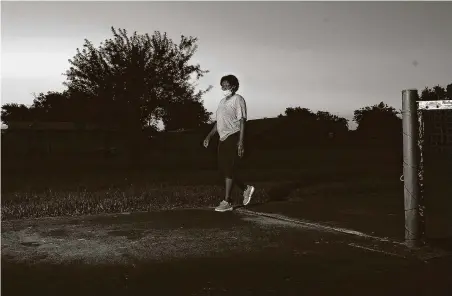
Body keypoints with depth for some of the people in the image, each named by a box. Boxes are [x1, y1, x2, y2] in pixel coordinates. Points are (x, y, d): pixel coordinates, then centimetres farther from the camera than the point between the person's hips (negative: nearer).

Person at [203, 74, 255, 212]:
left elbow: (242, 121, -13)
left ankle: (227, 202, -3)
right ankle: (246, 189, 25)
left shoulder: (238, 99, -6)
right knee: (224, 169, 8)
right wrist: (209, 136, 15)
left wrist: (241, 142, -20)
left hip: (233, 138, -8)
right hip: (223, 138, 9)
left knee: (229, 170, -8)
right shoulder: (222, 101, 19)